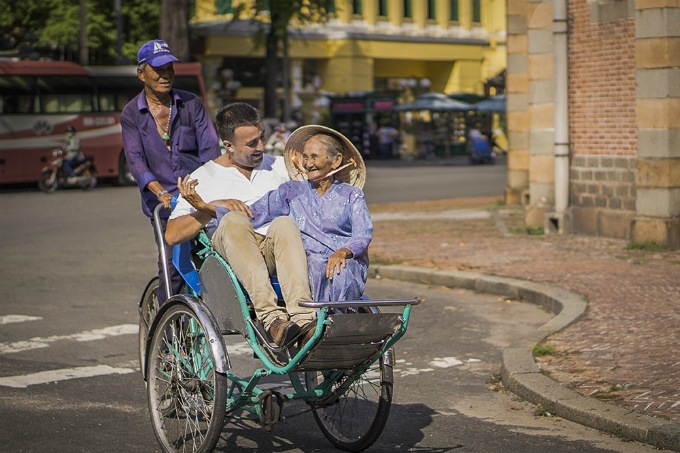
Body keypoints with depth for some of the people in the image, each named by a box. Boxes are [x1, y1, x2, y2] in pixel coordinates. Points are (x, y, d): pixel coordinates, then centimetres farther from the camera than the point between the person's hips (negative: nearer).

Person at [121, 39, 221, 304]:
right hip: (163, 202, 0)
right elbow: (135, 158, -4)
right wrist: (160, 192, -21)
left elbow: (210, 148, 1)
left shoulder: (192, 104, 9)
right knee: (171, 265, -10)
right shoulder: (131, 114, 8)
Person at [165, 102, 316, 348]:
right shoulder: (204, 179, 15)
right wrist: (212, 207, -7)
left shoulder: (280, 167, 25)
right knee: (233, 219, -34)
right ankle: (270, 317, -50)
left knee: (285, 224, -33)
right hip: (229, 253, -1)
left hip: (277, 254, 2)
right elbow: (172, 235, 5)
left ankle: (303, 317, -52)